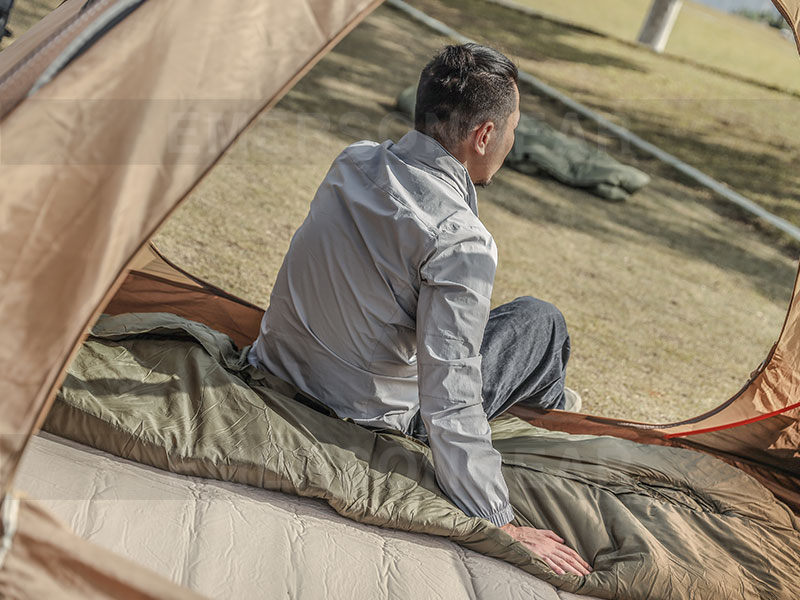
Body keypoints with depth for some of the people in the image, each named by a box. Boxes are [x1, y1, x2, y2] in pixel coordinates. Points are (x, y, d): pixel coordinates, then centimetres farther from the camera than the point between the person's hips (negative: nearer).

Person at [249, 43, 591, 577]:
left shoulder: (353, 161, -6)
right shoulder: (461, 243, -30)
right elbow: (448, 405, -31)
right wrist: (501, 525, -21)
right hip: (369, 418, -7)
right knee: (542, 322, 9)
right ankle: (549, 419, 40)